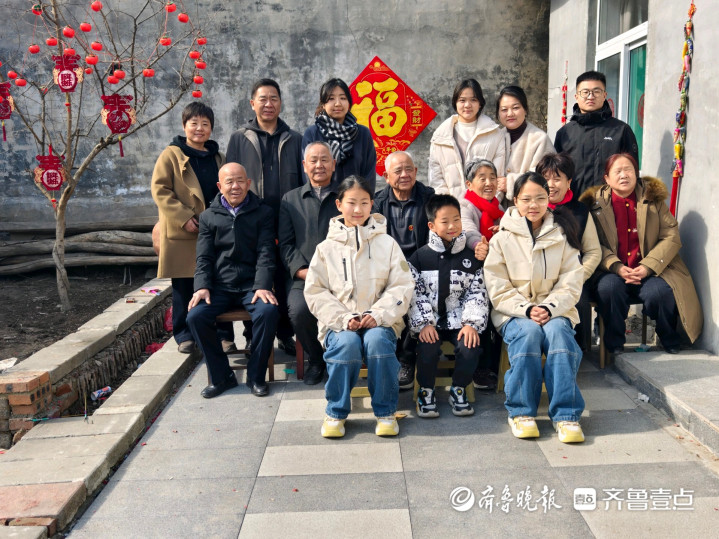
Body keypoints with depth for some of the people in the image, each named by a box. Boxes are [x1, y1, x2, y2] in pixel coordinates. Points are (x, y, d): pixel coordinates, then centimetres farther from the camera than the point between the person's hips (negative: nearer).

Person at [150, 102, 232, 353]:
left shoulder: (218, 158, 16)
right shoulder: (171, 155, 2)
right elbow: (160, 189, -6)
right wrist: (183, 217, -15)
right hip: (182, 232, -3)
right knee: (183, 286, 3)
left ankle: (223, 335, 15)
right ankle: (184, 336, 14)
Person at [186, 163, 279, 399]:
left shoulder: (263, 213, 9)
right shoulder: (208, 216, 13)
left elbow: (265, 254, -1)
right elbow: (204, 257, 7)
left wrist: (262, 286, -16)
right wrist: (202, 287, -10)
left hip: (252, 284, -2)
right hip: (219, 286, 2)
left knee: (268, 312, -31)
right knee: (195, 316, -24)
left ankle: (256, 376, -11)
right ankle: (221, 376, -5)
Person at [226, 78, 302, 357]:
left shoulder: (294, 139, 13)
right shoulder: (240, 138, 9)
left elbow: (303, 181, 11)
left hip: (287, 220, 1)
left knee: (285, 279, 4)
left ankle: (285, 335, 16)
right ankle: (252, 337, 14)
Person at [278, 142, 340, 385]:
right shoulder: (291, 199, 17)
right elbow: (286, 244, 10)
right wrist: (303, 271, -7)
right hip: (305, 278, 1)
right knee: (299, 310, -28)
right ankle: (315, 359, 1)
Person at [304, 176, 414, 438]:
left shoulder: (387, 243, 8)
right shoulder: (326, 248, 9)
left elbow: (402, 286, 2)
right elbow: (315, 292, 3)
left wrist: (378, 314, -15)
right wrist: (344, 319, -12)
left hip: (379, 322, 0)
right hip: (339, 323, 0)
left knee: (377, 340, -33)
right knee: (347, 343, -32)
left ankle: (386, 411, -12)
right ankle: (336, 412, -10)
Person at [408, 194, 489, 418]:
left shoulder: (470, 257, 6)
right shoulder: (420, 257, 3)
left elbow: (477, 293, 4)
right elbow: (416, 293, -1)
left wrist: (472, 323, -9)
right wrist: (424, 323, -12)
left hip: (459, 320, 1)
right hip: (430, 322, -1)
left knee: (470, 347, -24)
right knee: (428, 348, -27)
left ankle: (458, 390, 3)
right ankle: (426, 391, 1)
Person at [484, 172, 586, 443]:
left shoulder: (562, 236, 10)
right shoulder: (503, 238, 5)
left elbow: (570, 285, 3)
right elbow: (498, 289, -2)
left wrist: (549, 308, -15)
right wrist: (527, 309, -17)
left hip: (555, 311, 1)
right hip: (514, 312, -1)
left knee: (558, 331, -31)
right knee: (528, 332, -33)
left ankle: (566, 414, -28)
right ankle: (521, 411, -22)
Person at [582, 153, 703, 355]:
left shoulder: (654, 199, 8)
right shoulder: (596, 204, 6)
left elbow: (672, 237, 1)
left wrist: (648, 266, -13)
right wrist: (617, 267, -18)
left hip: (649, 272, 1)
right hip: (613, 272, 0)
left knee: (659, 292, -29)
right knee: (608, 288, -33)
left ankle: (670, 341, 2)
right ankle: (613, 344, -9)